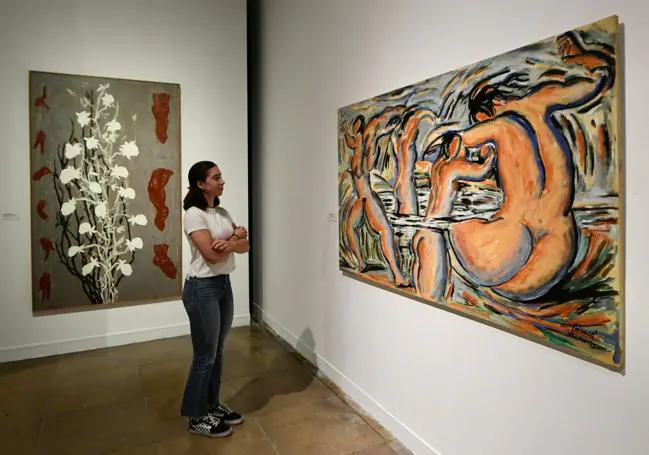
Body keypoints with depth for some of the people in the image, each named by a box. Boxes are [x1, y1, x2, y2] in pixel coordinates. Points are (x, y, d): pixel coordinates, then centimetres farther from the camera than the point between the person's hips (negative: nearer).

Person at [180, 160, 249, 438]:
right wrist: (236, 236, -7)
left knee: (217, 352, 17)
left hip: (224, 284, 8)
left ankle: (213, 405, 34)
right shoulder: (193, 214, -15)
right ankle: (197, 417, 22)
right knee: (205, 356, 4)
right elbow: (212, 255, -22)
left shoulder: (222, 212, 9)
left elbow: (245, 247, 5)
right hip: (202, 288, -8)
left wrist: (230, 241, -15)